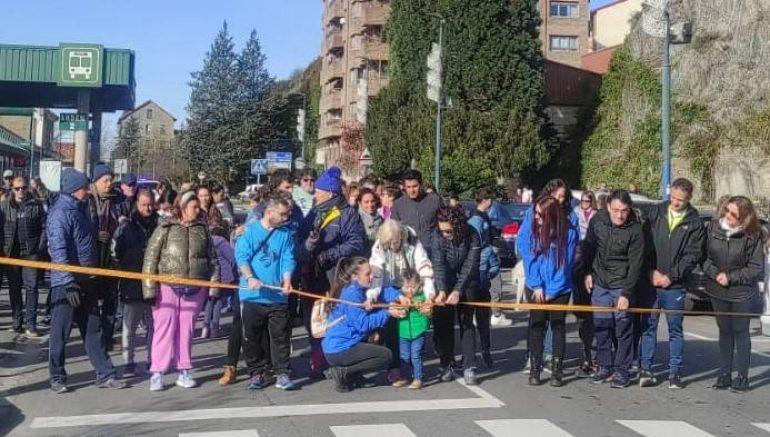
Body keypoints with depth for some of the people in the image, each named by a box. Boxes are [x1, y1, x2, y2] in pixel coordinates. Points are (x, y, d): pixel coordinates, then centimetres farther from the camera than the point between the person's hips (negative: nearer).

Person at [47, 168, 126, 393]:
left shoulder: (80, 210, 14)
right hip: (66, 282, -8)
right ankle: (57, 378, 14)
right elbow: (58, 251, -20)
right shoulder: (60, 213, -14)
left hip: (86, 281, 8)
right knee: (60, 332, 3)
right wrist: (69, 283, -22)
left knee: (93, 330, 10)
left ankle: (105, 374, 14)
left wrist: (94, 276, 19)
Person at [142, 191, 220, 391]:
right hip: (167, 287, -3)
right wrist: (150, 288, -7)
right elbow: (151, 258, -3)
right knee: (164, 329, -2)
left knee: (186, 330, 8)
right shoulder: (165, 228, -2)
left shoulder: (202, 228, 8)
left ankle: (184, 372, 18)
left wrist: (214, 285, 6)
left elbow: (212, 258, 12)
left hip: (195, 289, 3)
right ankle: (157, 373, 4)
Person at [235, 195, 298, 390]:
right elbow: (242, 256, -7)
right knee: (252, 337, 6)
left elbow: (288, 260, 1)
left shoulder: (286, 234, 7)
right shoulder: (250, 231, 1)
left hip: (278, 296, 1)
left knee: (281, 336, 2)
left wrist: (287, 280, -17)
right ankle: (257, 373, 18)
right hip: (252, 294, -1)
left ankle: (282, 374, 8)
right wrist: (250, 277, -23)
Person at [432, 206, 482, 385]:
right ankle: (447, 366, 8)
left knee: (466, 323, -4)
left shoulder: (472, 237, -22)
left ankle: (469, 368, -2)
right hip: (446, 284, 2)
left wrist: (457, 291, -34)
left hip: (467, 285, -1)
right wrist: (442, 291, -39)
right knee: (443, 324, -1)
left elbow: (469, 266, -25)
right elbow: (439, 266, -25)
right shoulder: (439, 239, -17)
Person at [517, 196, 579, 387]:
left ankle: (557, 371, 12)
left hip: (560, 289, -1)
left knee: (558, 326, 5)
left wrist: (551, 291, -10)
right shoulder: (531, 229, -8)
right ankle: (534, 370, 9)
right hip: (536, 287, 1)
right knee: (537, 326, 3)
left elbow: (565, 264, -10)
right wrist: (537, 286, -9)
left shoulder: (569, 233, -13)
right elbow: (529, 258, -5)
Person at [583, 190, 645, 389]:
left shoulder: (635, 230, -15)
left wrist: (626, 294, -19)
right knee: (601, 326, 6)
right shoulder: (598, 220, -4)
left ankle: (622, 370, 9)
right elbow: (589, 247, 11)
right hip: (599, 284, 3)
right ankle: (604, 366, 19)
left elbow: (635, 265, -15)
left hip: (622, 285, -3)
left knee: (623, 327, -1)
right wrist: (588, 272, 8)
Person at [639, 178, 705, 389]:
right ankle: (646, 369, 11)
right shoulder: (656, 213, 5)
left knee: (675, 329, 6)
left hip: (675, 285, -1)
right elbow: (645, 244, 3)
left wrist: (670, 276, -10)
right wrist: (652, 271, -7)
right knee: (648, 326, 5)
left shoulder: (695, 223, 1)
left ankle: (675, 372, 14)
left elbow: (693, 255, -4)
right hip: (650, 282, 1)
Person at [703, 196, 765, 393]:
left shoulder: (752, 236, -14)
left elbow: (756, 268, -10)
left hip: (742, 293, -3)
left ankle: (742, 377, 12)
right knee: (724, 331, 13)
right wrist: (715, 274, -16)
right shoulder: (713, 227, -6)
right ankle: (724, 374, 21)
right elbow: (704, 256, -1)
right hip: (717, 290, 4)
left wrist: (730, 277, -15)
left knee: (740, 332, 4)